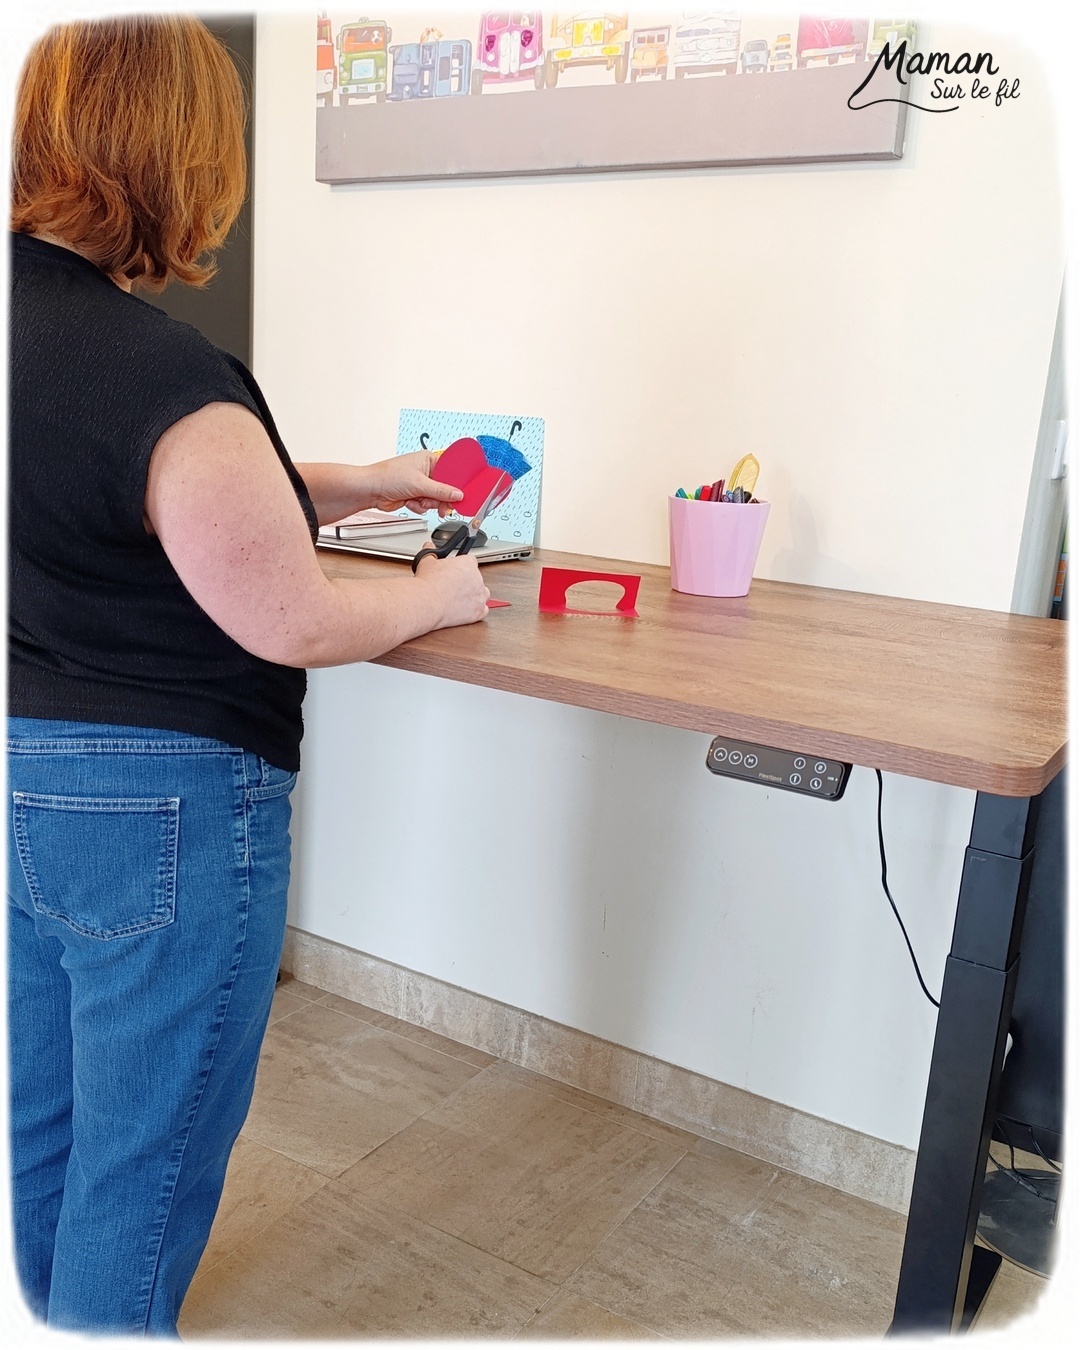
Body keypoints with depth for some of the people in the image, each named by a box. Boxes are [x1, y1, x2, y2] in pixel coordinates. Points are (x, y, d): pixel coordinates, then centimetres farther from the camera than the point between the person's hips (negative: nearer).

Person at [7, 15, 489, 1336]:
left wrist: (366, 482, 14)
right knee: (143, 1164, 12)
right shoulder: (168, 377, -25)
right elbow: (295, 627, -18)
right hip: (157, 809, -9)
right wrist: (439, 595, 1)